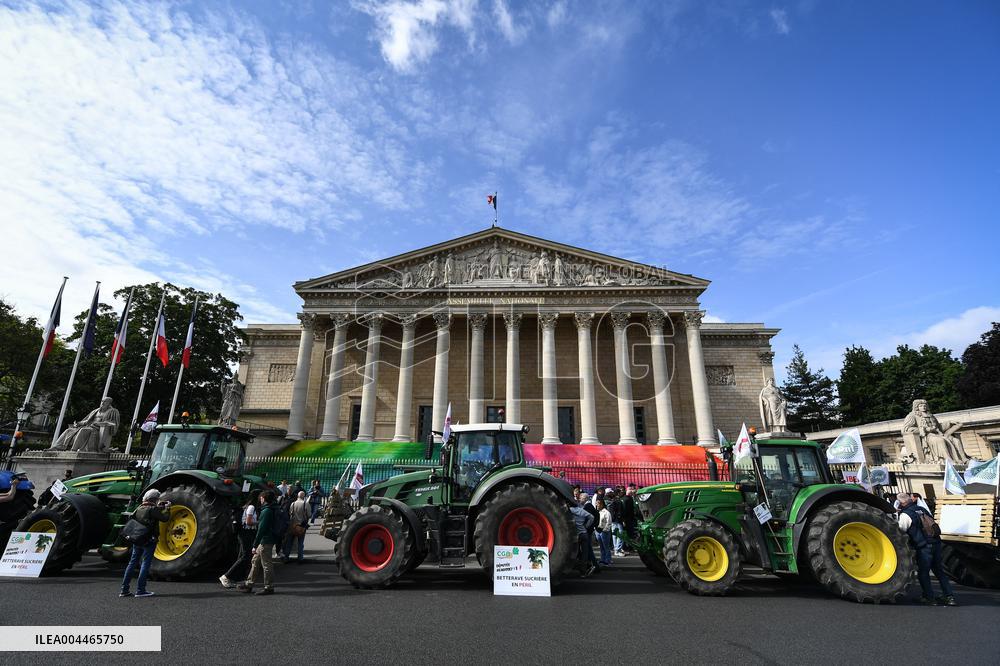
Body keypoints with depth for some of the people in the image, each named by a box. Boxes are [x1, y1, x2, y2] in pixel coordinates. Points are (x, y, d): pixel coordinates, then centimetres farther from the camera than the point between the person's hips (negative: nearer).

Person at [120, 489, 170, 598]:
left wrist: (158, 507, 22)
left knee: (132, 563, 14)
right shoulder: (152, 509, -13)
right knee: (145, 564, -2)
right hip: (149, 540, -7)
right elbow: (165, 518, -15)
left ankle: (124, 590, 17)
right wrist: (167, 508, 1)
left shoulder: (140, 508, 9)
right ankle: (140, 590, -1)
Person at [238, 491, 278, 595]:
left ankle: (269, 587, 9)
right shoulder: (273, 510, 10)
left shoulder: (266, 511, -19)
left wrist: (255, 545, -18)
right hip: (266, 541, 10)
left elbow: (261, 529, -21)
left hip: (265, 542, -10)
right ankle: (248, 584, 30)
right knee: (255, 561, 19)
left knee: (266, 564, 0)